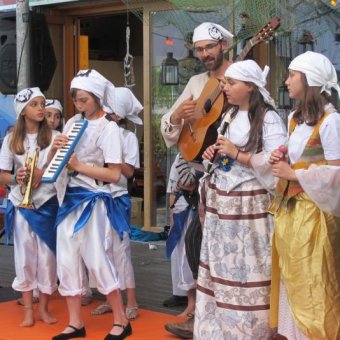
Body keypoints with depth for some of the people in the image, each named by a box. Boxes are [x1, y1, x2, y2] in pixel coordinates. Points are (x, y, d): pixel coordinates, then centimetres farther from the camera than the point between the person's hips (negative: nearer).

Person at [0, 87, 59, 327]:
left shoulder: (54, 137, -2)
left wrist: (44, 174, -18)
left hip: (47, 205, -1)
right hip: (21, 206, 1)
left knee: (47, 256, 3)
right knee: (24, 257, 4)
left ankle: (44, 307, 16)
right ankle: (28, 309, 13)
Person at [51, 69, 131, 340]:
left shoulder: (109, 128, -8)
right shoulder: (72, 124, 10)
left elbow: (115, 175, -14)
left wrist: (79, 165, -19)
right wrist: (57, 149, -7)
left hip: (94, 201, -6)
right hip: (70, 198, 6)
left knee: (97, 261, -4)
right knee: (67, 260, 6)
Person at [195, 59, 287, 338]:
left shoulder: (268, 118, -10)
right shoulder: (229, 116, 15)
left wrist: (237, 154, -17)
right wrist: (211, 154, 3)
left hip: (250, 205, -7)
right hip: (220, 203, 7)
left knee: (248, 270, -4)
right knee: (221, 267, 10)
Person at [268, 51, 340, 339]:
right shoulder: (295, 119, 12)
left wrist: (293, 174, -16)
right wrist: (281, 162, 2)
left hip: (313, 213, -8)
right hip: (289, 210, 8)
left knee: (312, 287, -3)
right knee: (293, 285, 13)